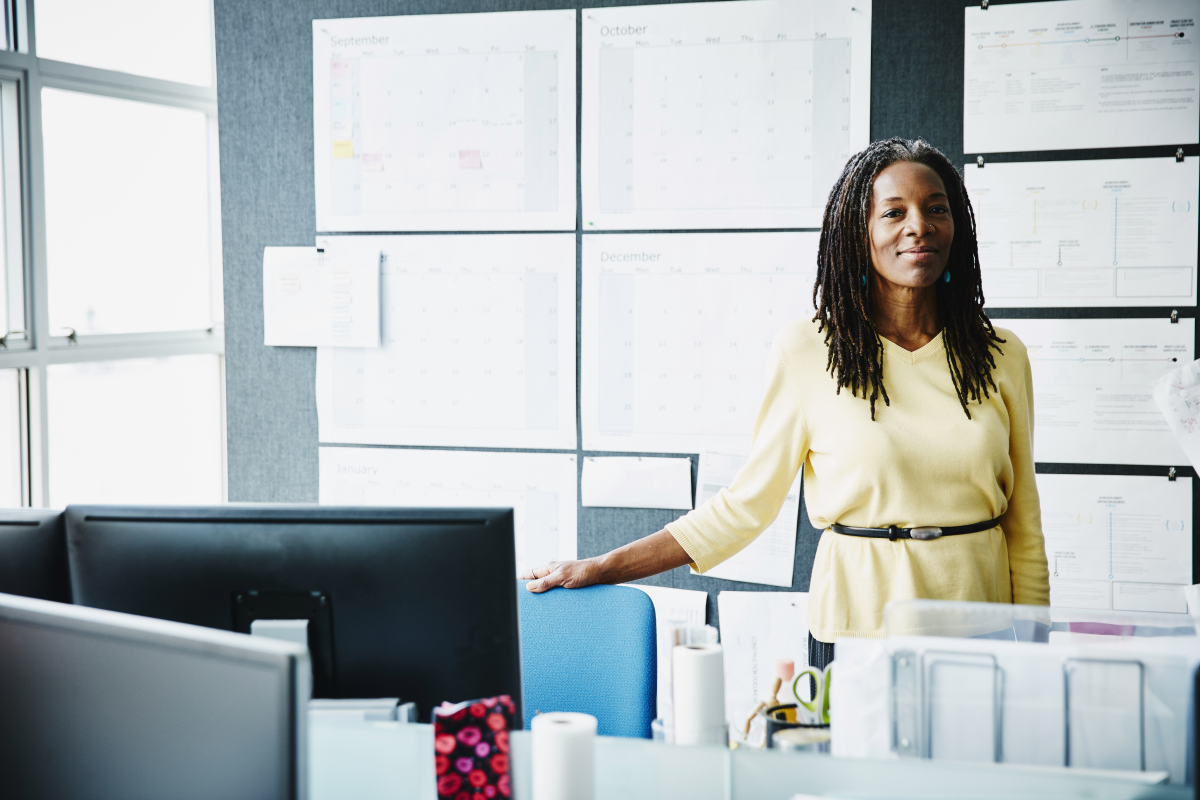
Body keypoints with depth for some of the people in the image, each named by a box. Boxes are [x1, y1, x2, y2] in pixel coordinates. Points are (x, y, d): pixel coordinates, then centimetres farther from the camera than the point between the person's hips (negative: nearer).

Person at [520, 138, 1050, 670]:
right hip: (855, 625, -2)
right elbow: (744, 506, 0)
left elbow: (1024, 531, 8)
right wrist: (602, 569, -3)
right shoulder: (807, 351, -5)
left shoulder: (1001, 357, 3)